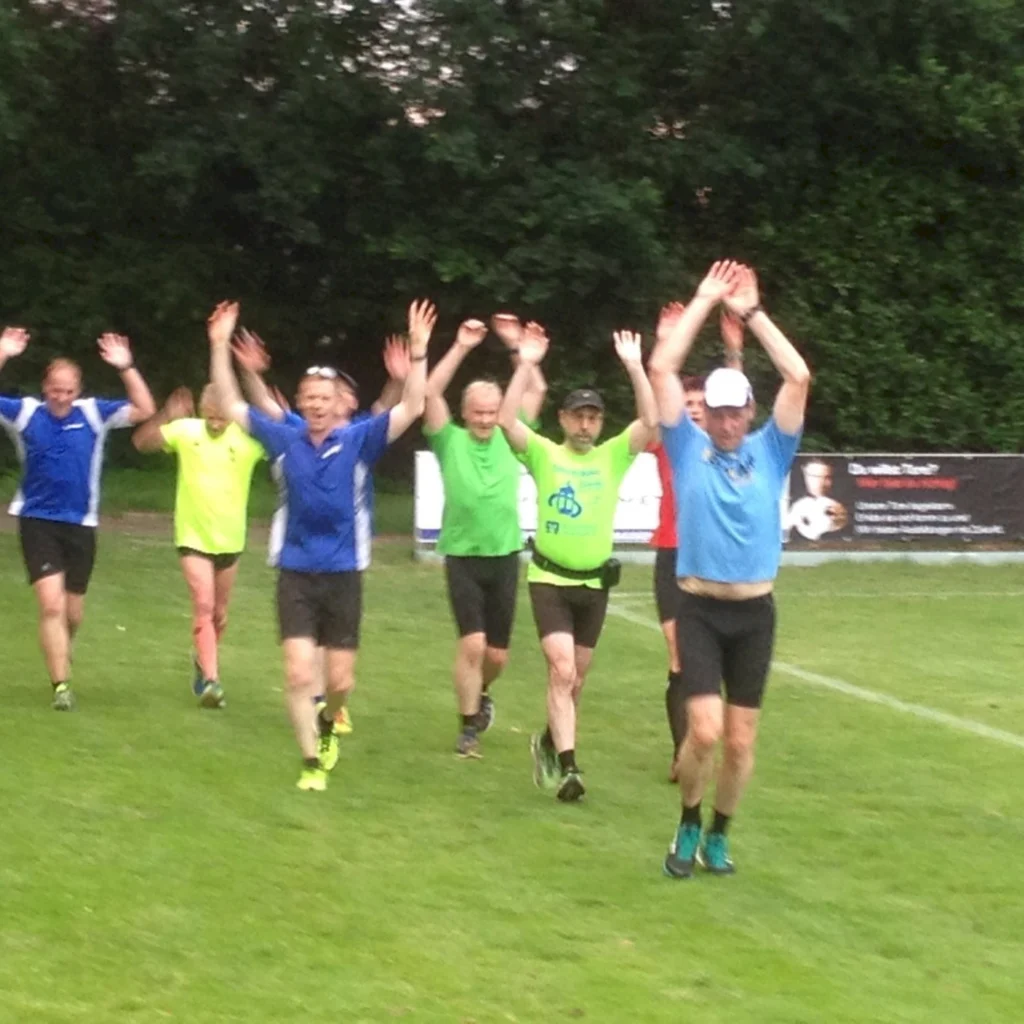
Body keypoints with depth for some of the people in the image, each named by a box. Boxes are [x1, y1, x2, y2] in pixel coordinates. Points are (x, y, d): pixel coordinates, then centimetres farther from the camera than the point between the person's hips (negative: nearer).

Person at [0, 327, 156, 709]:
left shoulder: (94, 413, -3)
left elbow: (145, 410, -9)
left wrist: (126, 368, -22)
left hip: (80, 524, 2)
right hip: (37, 522, -2)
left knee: (73, 612, 13)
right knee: (51, 604, -16)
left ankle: (58, 657, 43)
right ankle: (61, 685, -14)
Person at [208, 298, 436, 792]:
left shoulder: (358, 441, -3)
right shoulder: (285, 440, 1)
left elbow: (411, 409, -11)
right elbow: (231, 405, 5)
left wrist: (418, 352, -22)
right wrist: (220, 347, -3)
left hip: (343, 575, 0)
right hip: (296, 574, 0)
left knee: (340, 680, 5)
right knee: (299, 674, -10)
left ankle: (327, 724, 37)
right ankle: (312, 762, 0)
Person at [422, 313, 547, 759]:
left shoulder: (509, 439, 5)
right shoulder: (450, 441, -1)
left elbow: (537, 391, 1)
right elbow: (430, 393, -13)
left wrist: (517, 346, -7)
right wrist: (461, 347, -18)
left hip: (504, 558, 3)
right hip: (463, 558, -3)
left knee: (498, 653, 8)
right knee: (472, 643, -15)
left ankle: (479, 694, 40)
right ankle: (469, 726, -2)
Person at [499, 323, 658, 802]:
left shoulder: (613, 456, 2)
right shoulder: (544, 454, -2)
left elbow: (650, 422, -12)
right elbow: (507, 421, -17)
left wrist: (634, 366, -19)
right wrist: (526, 365, -23)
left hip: (594, 582, 3)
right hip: (549, 579, -3)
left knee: (576, 678, 14)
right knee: (561, 671, -17)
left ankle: (549, 743, 38)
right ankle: (567, 767, -20)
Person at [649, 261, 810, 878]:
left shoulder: (771, 452, 4)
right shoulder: (689, 448, 2)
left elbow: (799, 378, -6)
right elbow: (662, 370, -5)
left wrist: (752, 312, -3)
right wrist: (704, 303, -3)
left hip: (755, 612, 2)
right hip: (700, 610, -2)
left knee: (740, 741, 6)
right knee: (705, 731, -13)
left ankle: (719, 834, 26)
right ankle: (689, 824, 11)